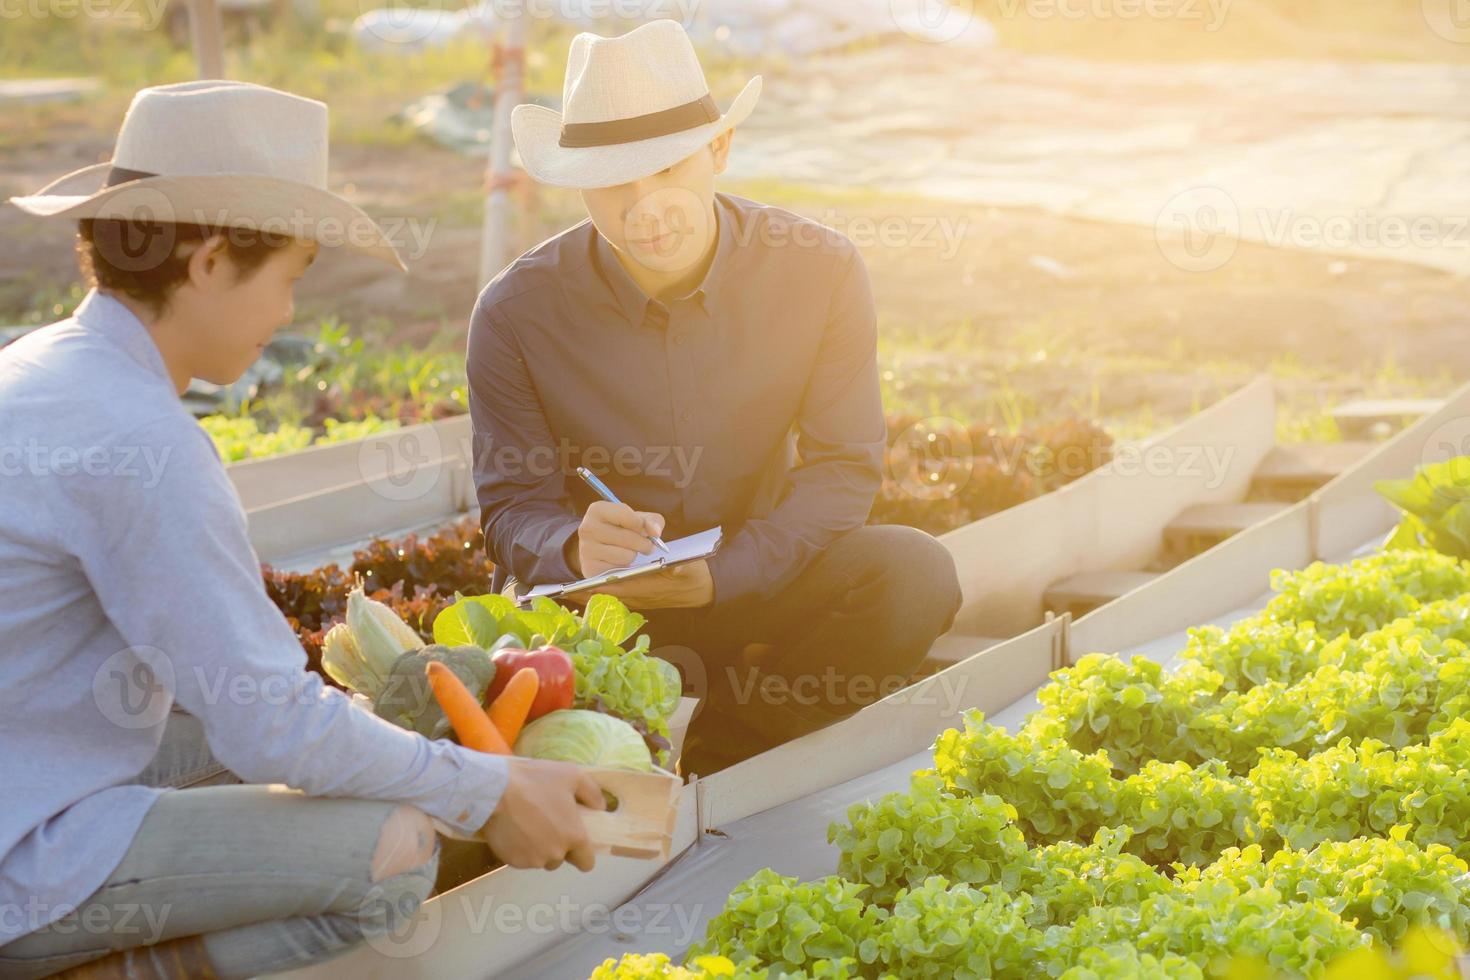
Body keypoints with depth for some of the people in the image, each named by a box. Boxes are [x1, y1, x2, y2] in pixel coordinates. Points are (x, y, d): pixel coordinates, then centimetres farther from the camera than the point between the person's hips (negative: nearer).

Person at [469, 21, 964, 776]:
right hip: (595, 600, -1)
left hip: (755, 577, 2)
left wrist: (721, 574, -24)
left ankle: (710, 744, -13)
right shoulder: (517, 312, -12)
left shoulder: (819, 271, -10)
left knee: (914, 573, -28)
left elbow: (842, 467, -7)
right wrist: (574, 548, -34)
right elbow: (513, 506, -8)